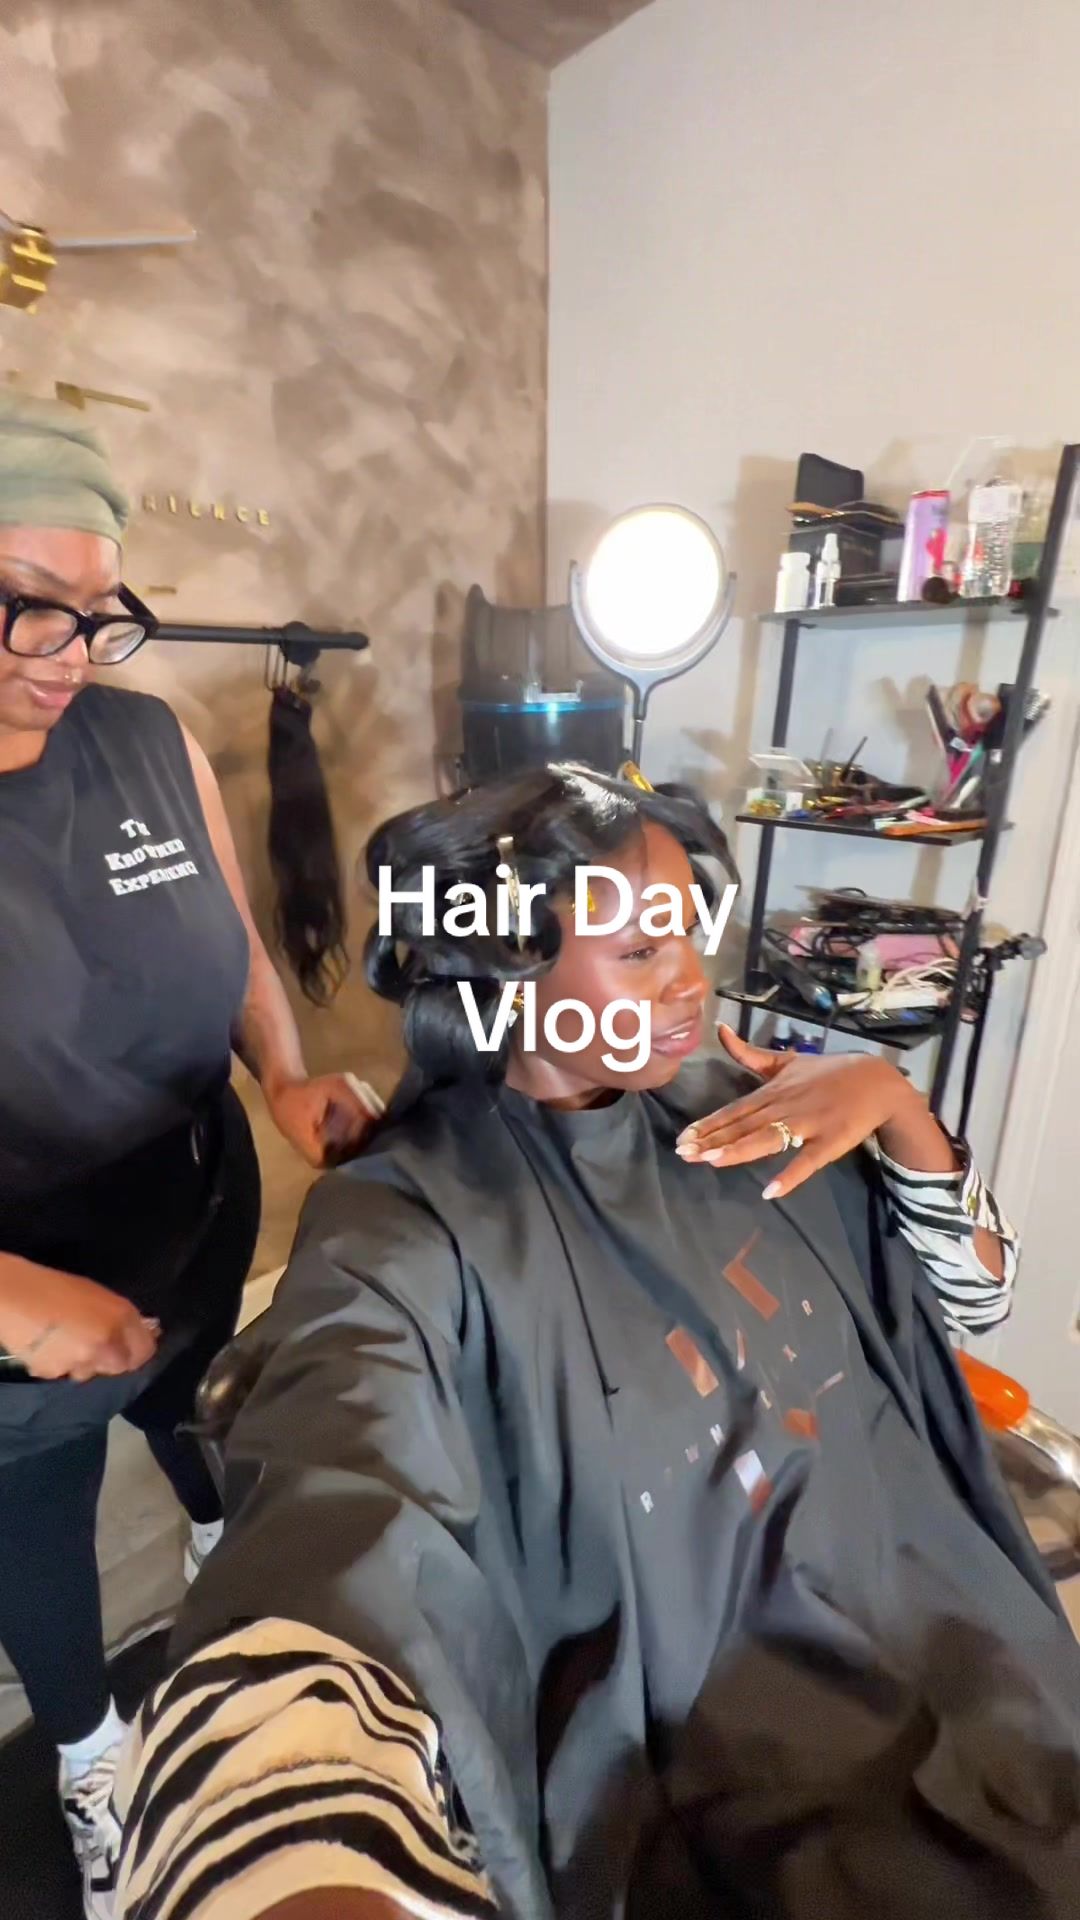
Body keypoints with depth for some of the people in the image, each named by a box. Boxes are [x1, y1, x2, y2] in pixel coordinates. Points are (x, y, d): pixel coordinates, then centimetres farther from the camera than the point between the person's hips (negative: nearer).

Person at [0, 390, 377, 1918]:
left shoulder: (153, 746, -12)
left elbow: (236, 946, 0)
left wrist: (291, 1077, -17)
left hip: (197, 1225, 3)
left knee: (205, 1419, 32)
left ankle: (231, 1553, 68)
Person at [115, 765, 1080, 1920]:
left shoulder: (726, 1104, -3)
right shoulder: (409, 1227, -20)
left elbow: (977, 1292, 3)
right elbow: (327, 1553, -36)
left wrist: (895, 1105, -15)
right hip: (717, 1757, -5)